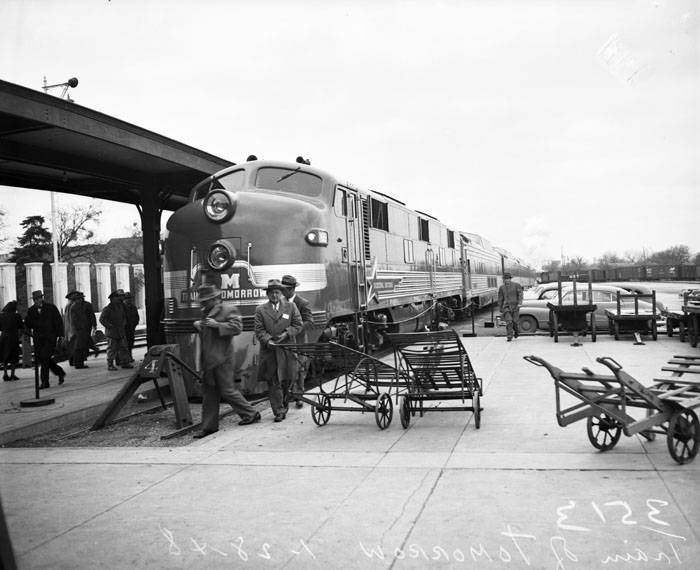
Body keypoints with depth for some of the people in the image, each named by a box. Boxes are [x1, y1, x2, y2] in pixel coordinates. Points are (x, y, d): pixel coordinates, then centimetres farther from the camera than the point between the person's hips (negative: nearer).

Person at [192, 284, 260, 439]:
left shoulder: (228, 310, -6)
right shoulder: (206, 312, 20)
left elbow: (237, 327, -18)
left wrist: (216, 324, -21)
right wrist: (198, 324, 13)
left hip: (222, 359, -8)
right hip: (208, 360, 8)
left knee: (227, 390, -6)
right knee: (208, 393, 8)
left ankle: (250, 413, 10)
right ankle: (209, 426, 15)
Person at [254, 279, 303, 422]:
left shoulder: (291, 307, 9)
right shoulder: (260, 309, 7)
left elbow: (298, 325, 7)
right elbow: (258, 329, 2)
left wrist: (286, 334, -9)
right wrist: (267, 340, -14)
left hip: (287, 348, 1)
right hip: (268, 350, 0)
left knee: (285, 379, 6)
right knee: (273, 382, -2)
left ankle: (283, 404, 28)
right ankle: (279, 411, 1)